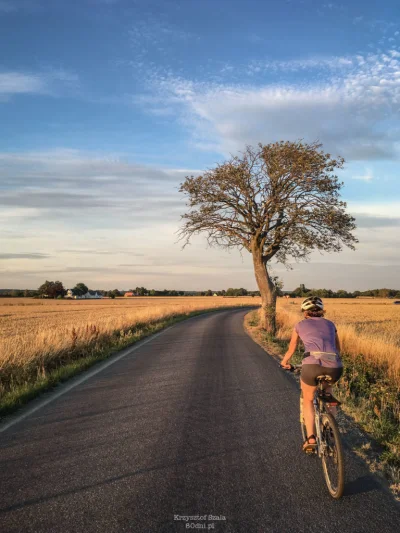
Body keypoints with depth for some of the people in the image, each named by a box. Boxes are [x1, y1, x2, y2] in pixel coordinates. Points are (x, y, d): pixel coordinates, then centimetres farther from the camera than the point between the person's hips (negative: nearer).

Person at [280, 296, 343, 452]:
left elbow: (291, 350, 34)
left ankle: (311, 438, 13)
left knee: (308, 400, 26)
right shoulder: (330, 324, 27)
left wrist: (284, 362, 53)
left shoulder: (300, 325, 21)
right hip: (335, 367, 3)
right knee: (327, 388, 38)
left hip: (312, 365, -2)